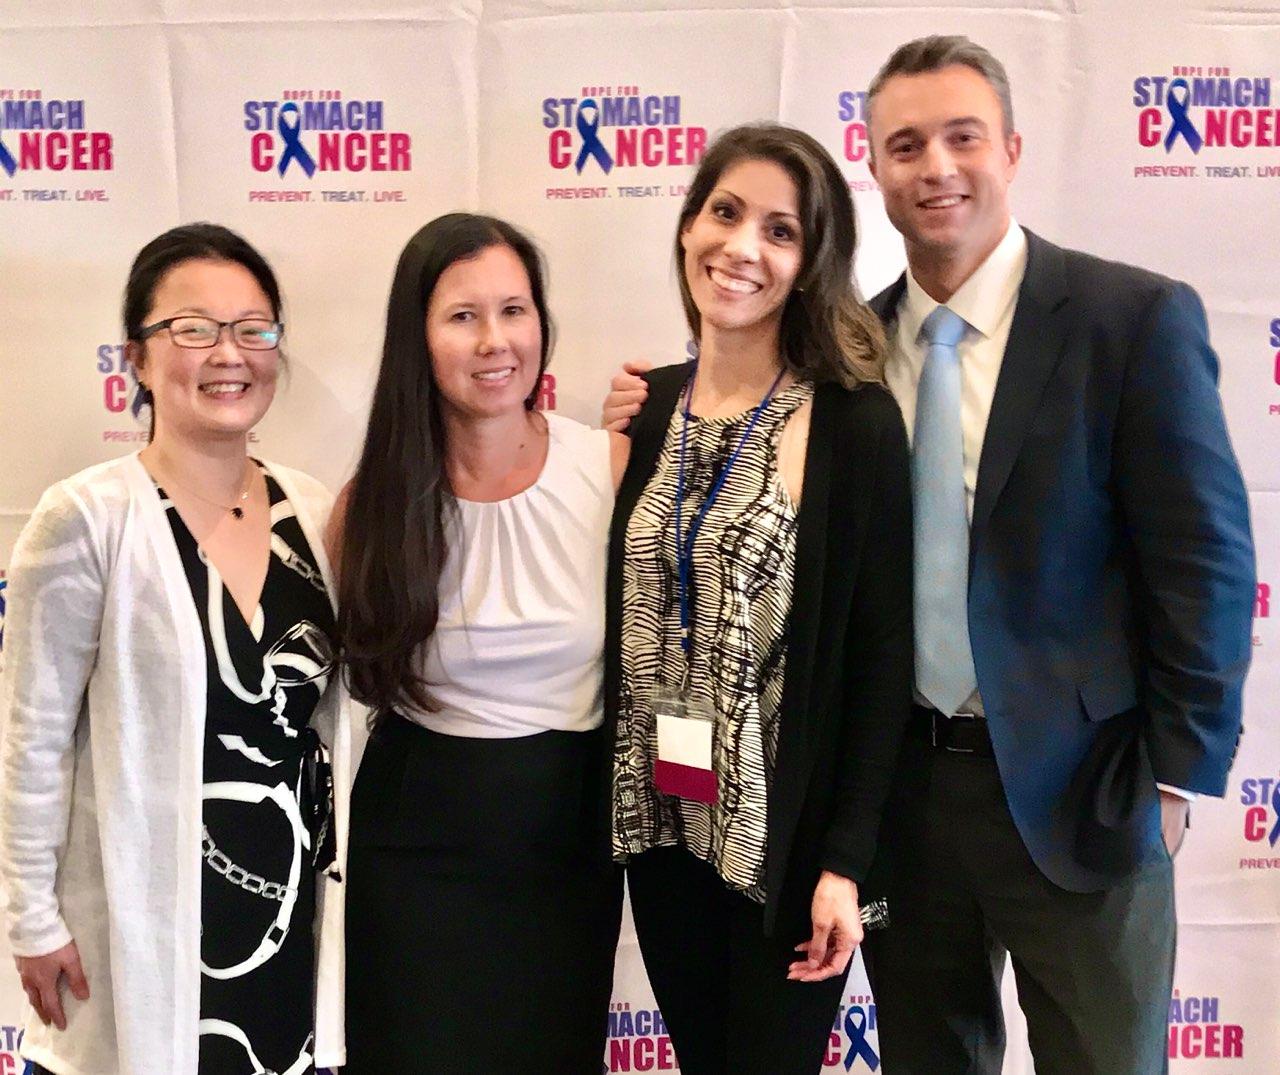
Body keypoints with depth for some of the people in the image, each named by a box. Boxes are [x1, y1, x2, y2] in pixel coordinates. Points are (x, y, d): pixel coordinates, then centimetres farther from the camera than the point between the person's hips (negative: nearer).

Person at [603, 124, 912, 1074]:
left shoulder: (855, 421, -11)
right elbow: (617, 613, 9)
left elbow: (881, 651, -11)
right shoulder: (646, 407, 3)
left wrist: (845, 860, -13)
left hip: (785, 832, -4)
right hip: (660, 820, 5)